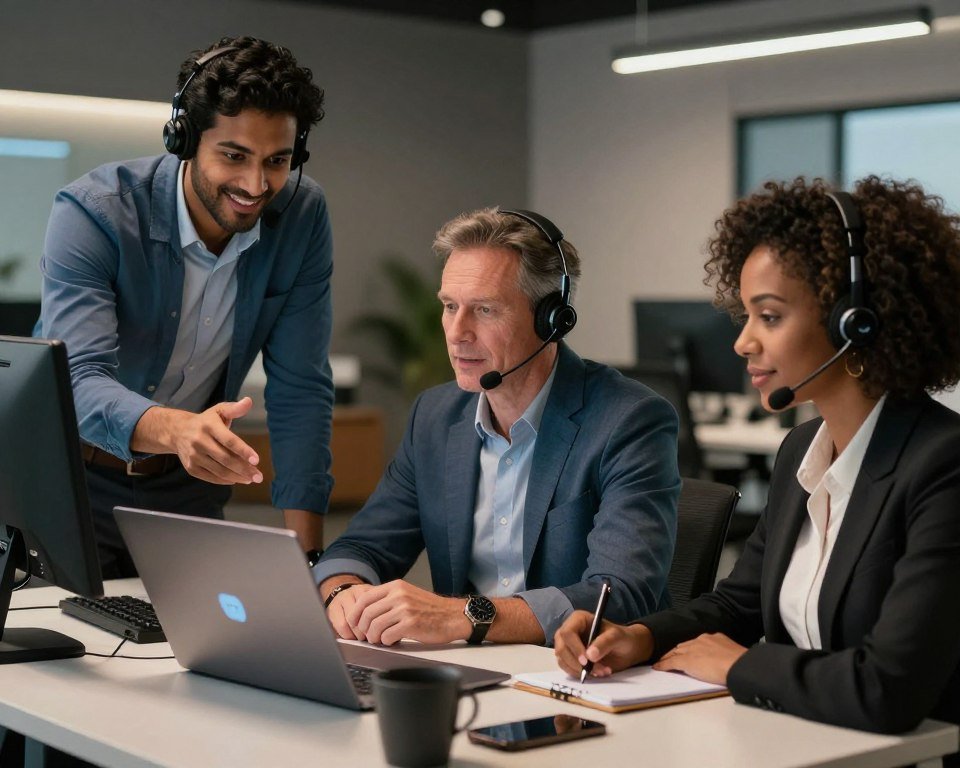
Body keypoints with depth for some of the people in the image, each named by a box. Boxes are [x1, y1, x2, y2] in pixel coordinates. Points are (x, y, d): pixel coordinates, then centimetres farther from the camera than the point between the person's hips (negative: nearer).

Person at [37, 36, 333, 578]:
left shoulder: (302, 216, -12)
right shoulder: (92, 213, -23)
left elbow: (300, 389, -11)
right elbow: (81, 383, -34)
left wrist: (306, 557, -20)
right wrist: (177, 429, -56)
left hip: (187, 490, 3)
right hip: (70, 481, -3)